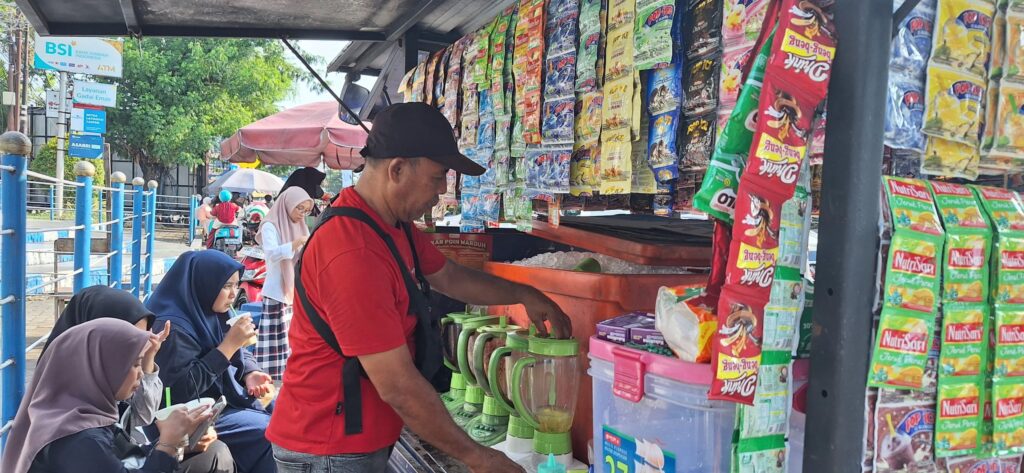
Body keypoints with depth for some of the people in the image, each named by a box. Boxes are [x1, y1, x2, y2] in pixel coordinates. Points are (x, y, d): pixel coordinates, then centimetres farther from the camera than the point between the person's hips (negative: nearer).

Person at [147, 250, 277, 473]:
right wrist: (229, 344, -27)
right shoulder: (173, 328, -21)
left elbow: (240, 354, 13)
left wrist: (250, 374, -10)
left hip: (226, 396, 8)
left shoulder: (213, 313, 3)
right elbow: (183, 389, -26)